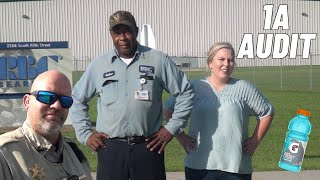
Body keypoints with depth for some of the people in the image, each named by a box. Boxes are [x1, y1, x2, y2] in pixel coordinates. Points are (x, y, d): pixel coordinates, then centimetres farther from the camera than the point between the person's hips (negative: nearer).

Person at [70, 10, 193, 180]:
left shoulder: (158, 60, 3)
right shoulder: (98, 65, 8)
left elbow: (185, 92, 8)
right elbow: (77, 99, 18)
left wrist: (172, 128, 3)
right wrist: (85, 134, 9)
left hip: (148, 147, -1)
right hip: (110, 148, 1)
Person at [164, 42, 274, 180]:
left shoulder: (244, 89, 6)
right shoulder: (194, 87, 6)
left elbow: (267, 113, 13)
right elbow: (168, 109, 14)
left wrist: (255, 140, 6)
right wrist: (181, 137, 6)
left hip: (237, 168, 0)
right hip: (199, 167, 0)